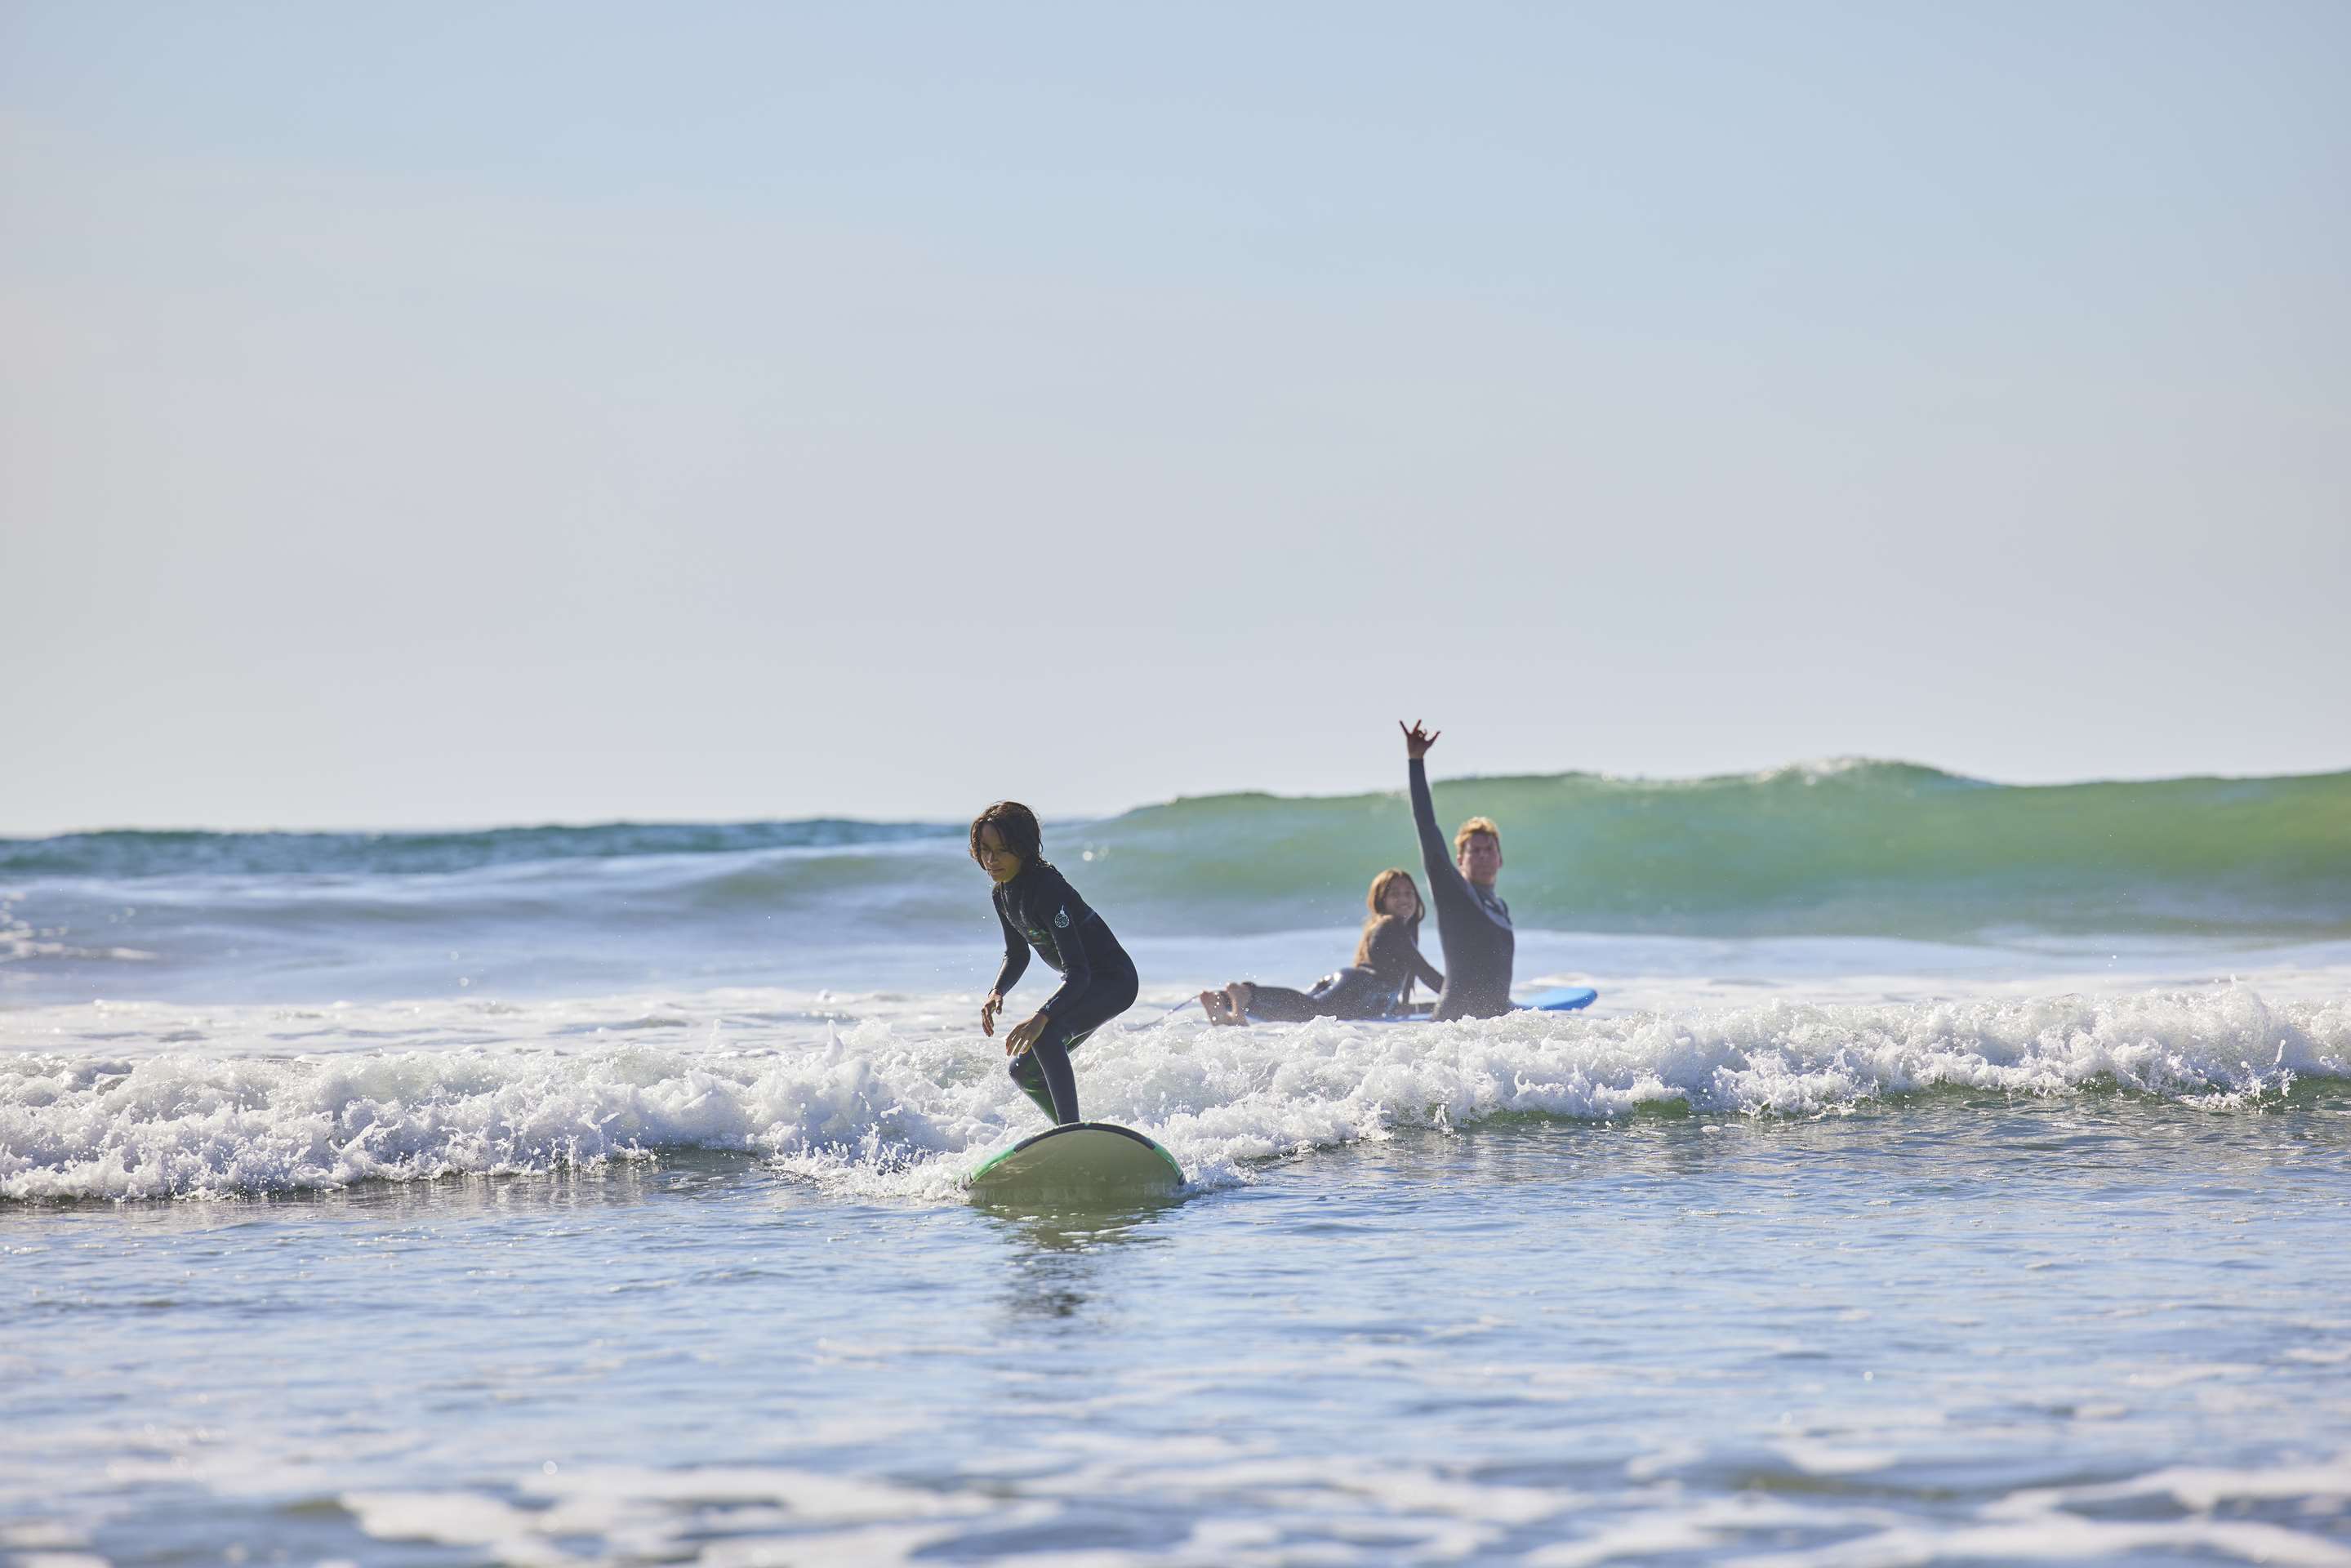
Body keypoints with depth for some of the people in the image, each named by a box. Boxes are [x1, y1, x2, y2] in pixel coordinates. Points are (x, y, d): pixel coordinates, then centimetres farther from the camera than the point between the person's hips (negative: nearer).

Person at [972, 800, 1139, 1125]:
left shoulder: (1047, 890, -29)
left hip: (1113, 981, -10)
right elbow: (1017, 955, 13)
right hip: (1082, 985, 10)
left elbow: (1078, 973, -35)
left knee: (1043, 1034, -36)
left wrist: (1042, 1017, -49)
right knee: (1023, 1071, 13)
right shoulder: (1002, 894, -2)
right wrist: (996, 993, -8)